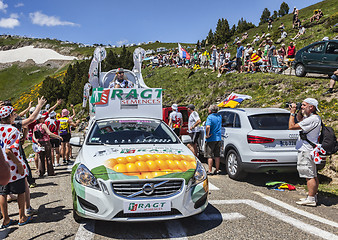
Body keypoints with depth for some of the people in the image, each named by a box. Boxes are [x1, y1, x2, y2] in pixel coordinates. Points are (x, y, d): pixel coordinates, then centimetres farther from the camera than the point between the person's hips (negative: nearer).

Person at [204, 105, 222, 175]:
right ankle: (217, 170, 18)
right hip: (218, 138, 7)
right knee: (217, 155, 12)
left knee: (210, 156, 0)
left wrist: (207, 135, -18)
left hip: (211, 139, -7)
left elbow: (208, 127, -29)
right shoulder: (219, 116, 8)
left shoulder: (210, 117, -15)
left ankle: (210, 171, 2)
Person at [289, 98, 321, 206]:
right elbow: (300, 119, 31)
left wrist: (292, 113, -10)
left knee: (309, 176, -7)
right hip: (309, 150, 11)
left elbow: (292, 126, -22)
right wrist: (299, 111, 11)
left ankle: (311, 199, -4)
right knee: (313, 176, 15)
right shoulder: (314, 118, 11)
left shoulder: (312, 119, -21)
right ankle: (313, 196, 23)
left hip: (306, 152, -11)